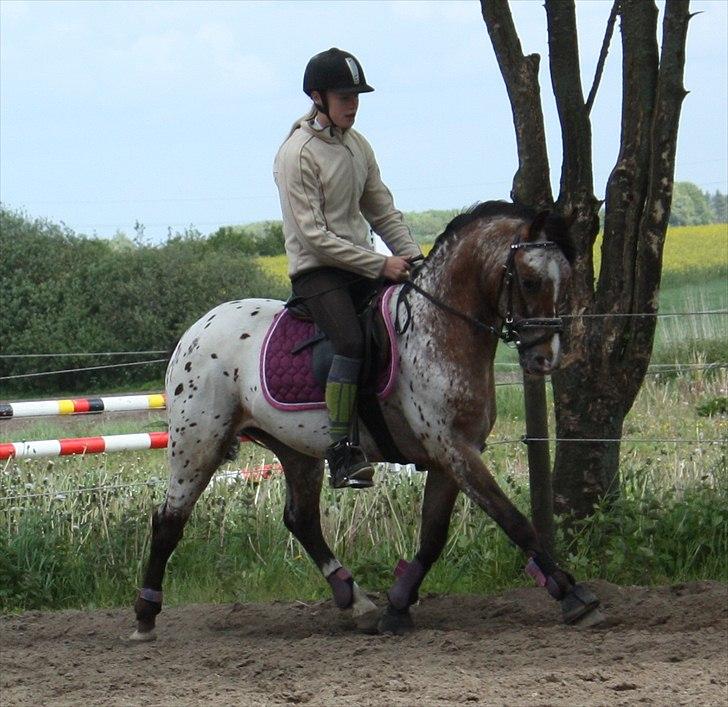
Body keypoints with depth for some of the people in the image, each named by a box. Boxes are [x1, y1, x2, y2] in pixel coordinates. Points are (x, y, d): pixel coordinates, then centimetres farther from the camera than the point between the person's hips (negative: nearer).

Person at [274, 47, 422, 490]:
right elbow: (313, 234, -17)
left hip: (365, 266, 8)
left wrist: (412, 256, 1)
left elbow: (383, 211, 18)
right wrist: (381, 265, -19)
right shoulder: (297, 154, -12)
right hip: (317, 270, -8)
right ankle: (341, 453, -26)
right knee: (352, 342, -30)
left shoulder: (357, 145, 12)